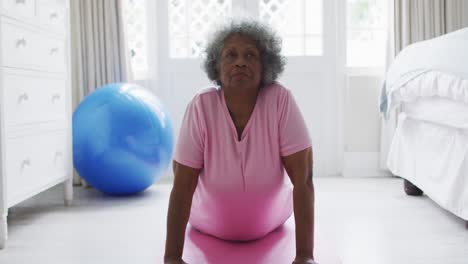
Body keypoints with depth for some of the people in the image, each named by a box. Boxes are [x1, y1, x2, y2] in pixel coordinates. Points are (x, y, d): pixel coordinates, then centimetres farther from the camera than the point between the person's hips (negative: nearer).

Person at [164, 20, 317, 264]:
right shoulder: (201, 106, -27)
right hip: (210, 227, -1)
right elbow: (182, 185, -25)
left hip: (269, 225, 1)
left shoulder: (280, 100, -27)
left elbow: (303, 179, -28)